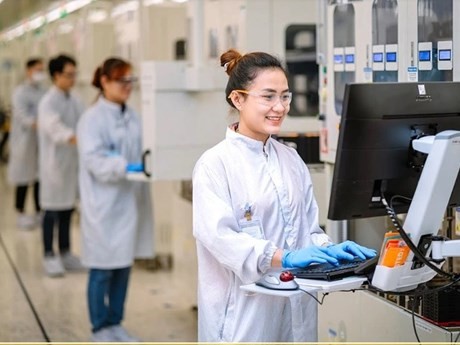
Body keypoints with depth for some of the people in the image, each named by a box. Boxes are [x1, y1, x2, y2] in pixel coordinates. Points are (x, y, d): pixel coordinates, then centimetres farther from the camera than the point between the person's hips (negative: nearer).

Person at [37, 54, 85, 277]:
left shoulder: (74, 101, 9)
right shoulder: (48, 103, -14)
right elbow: (56, 129, -30)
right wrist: (77, 139, -45)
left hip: (73, 161, 6)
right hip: (54, 162, -6)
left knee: (68, 208, 13)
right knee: (52, 210, 1)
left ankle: (65, 253, 24)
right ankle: (49, 256, 10)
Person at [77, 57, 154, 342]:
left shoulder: (132, 117, 8)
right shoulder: (92, 118, -10)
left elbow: (141, 151, 9)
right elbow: (94, 159, -18)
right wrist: (125, 167, -29)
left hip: (130, 200, 6)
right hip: (104, 203, -6)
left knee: (124, 265, 12)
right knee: (103, 269, 4)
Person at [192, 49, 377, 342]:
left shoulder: (291, 160, 12)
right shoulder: (215, 164, -9)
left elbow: (308, 227, 13)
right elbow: (218, 236, -19)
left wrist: (329, 249, -8)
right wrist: (283, 258, -29)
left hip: (296, 306, 6)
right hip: (245, 310, -6)